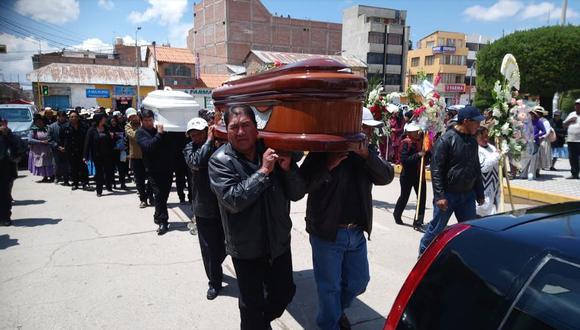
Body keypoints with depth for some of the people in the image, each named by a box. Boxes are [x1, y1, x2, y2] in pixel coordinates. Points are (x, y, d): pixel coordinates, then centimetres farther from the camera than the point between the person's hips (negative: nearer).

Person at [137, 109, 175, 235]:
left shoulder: (160, 129, 7)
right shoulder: (140, 132, -2)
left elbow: (170, 145, 10)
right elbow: (148, 146, -20)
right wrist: (159, 134, -20)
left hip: (167, 168, 4)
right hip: (153, 169, -3)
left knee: (164, 194, 10)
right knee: (159, 194, -8)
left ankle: (158, 216, 30)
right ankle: (163, 221, 0)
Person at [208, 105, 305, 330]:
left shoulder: (273, 152, -3)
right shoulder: (220, 161, -13)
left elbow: (297, 194, -4)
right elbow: (233, 200, -26)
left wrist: (288, 168, -21)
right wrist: (263, 171, -26)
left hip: (279, 241, 4)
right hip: (246, 247, -4)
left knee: (285, 292, 20)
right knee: (252, 303, 10)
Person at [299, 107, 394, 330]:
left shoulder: (368, 151, 4)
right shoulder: (323, 150, -12)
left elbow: (386, 176, -9)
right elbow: (302, 185, -17)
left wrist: (366, 155, -24)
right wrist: (328, 166, -29)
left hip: (356, 232, 6)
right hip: (327, 232, -5)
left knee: (358, 281, 20)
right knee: (330, 286, 9)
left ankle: (338, 309, 49)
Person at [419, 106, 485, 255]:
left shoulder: (472, 141, 9)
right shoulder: (446, 139, -14)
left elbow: (476, 169, 18)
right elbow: (436, 170, -16)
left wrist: (480, 193, 18)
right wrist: (440, 195, -20)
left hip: (467, 194, 6)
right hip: (448, 194, -6)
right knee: (436, 228, 5)